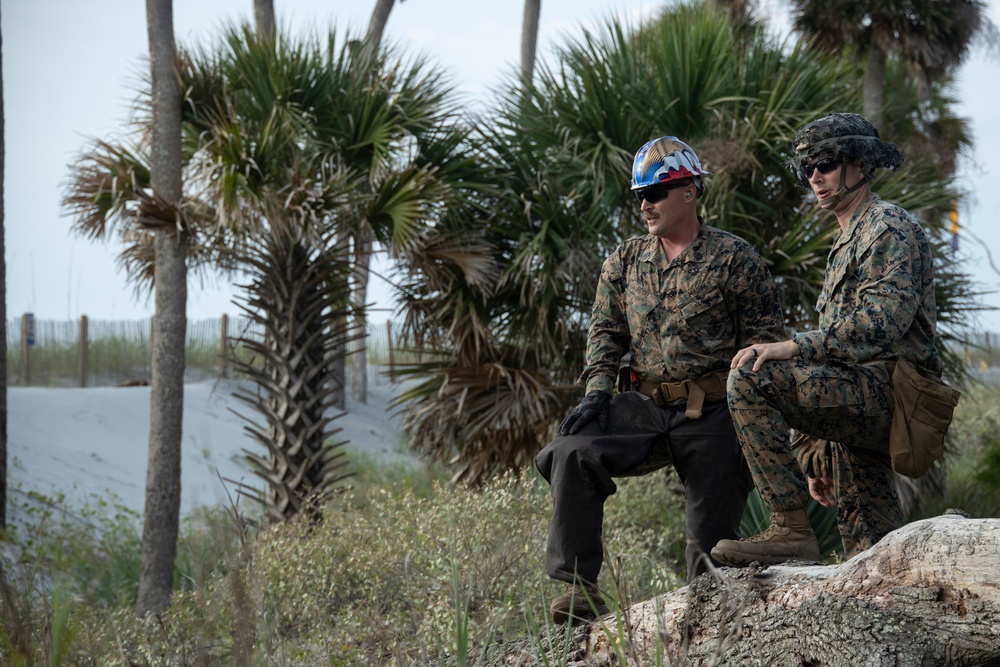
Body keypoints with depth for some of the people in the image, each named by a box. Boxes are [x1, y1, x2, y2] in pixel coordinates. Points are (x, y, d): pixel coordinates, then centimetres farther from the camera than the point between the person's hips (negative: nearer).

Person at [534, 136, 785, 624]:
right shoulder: (625, 261, 13)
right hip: (642, 406, 3)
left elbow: (764, 338, -1)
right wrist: (597, 393, -3)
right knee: (574, 453, -22)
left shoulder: (734, 258, 0)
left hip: (712, 417, -3)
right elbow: (606, 331, 14)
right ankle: (579, 588, -21)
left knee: (712, 537, -2)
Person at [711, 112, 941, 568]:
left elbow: (884, 321, -20)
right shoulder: (845, 245, 30)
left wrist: (795, 347, -28)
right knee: (874, 563, 4)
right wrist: (814, 454, 25)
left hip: (884, 389, -10)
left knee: (750, 378, -25)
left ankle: (791, 529, -27)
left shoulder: (889, 227, -2)